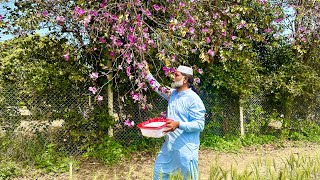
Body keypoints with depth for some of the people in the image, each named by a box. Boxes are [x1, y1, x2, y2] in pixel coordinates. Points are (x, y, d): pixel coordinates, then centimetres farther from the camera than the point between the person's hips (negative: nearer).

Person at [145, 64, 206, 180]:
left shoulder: (193, 99, -17)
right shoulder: (173, 93, 6)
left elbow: (200, 124, -20)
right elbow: (158, 88, 25)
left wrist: (178, 124, -29)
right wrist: (147, 73, 20)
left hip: (186, 148, -8)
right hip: (170, 144, 8)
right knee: (159, 170, 19)